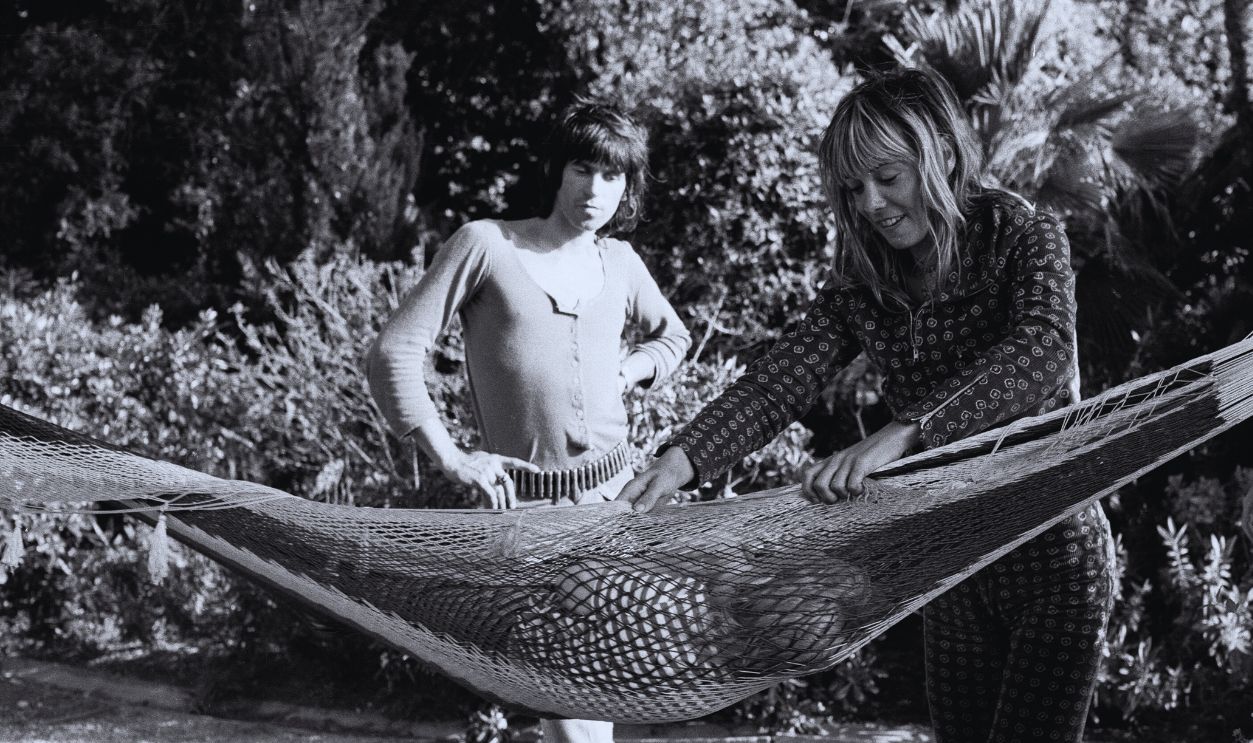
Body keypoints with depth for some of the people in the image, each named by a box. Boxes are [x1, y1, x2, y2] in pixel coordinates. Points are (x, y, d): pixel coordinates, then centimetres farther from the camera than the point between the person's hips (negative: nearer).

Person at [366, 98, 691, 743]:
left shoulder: (620, 262, 10)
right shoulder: (486, 244, -4)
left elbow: (673, 336, 31)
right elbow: (393, 353, -7)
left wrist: (629, 373, 11)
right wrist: (449, 458, -13)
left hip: (619, 495, 4)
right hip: (528, 505, -4)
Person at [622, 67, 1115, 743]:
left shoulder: (1025, 237, -12)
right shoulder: (862, 283, 1)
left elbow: (1043, 348, -32)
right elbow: (777, 383, -10)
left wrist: (903, 432, -45)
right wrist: (683, 459, -29)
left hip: (1049, 552, -5)